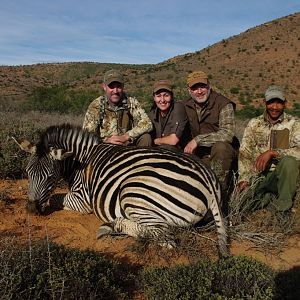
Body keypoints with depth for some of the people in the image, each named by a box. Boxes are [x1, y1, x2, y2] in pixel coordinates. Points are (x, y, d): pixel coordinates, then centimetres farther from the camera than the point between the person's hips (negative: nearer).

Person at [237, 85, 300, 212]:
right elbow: (244, 154, 2)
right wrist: (244, 179, -11)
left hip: (282, 175, -1)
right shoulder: (254, 124, 9)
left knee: (289, 161, -34)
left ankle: (284, 207, -15)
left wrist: (272, 152, -24)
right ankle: (264, 197, 7)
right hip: (257, 175, 1)